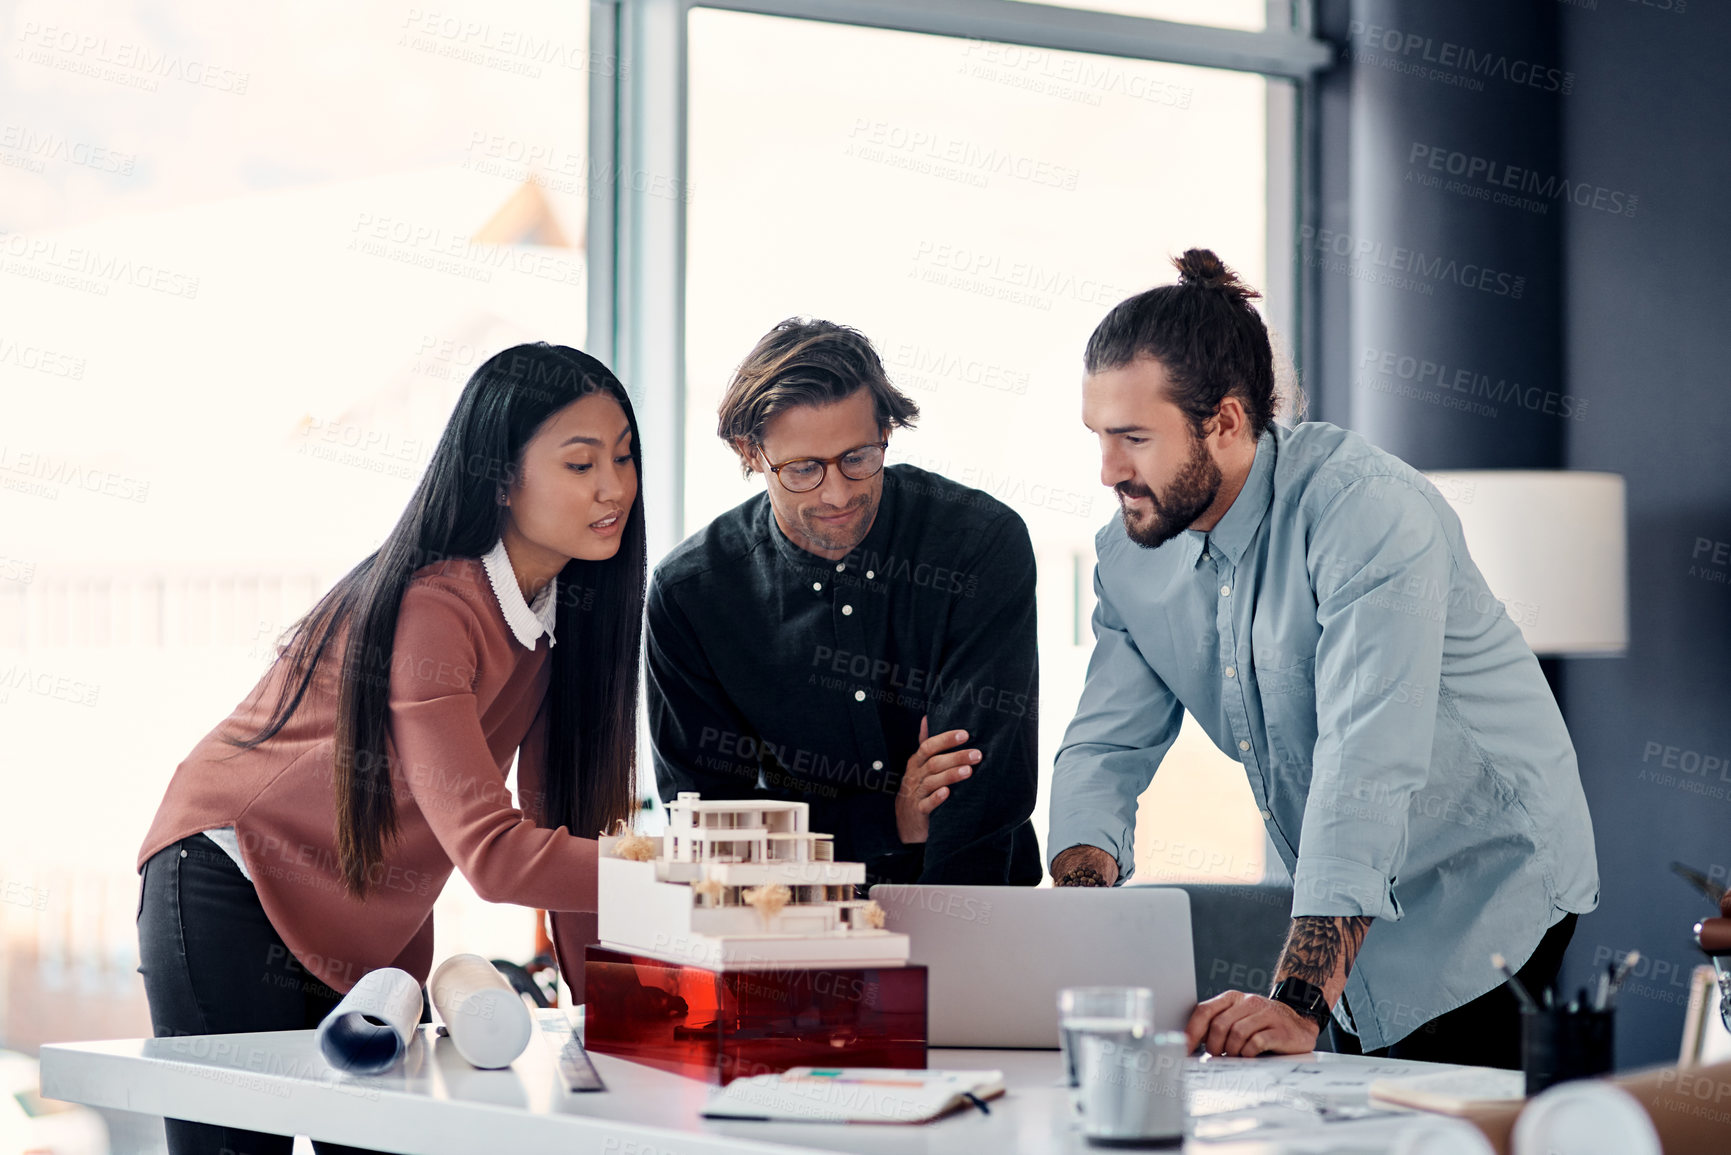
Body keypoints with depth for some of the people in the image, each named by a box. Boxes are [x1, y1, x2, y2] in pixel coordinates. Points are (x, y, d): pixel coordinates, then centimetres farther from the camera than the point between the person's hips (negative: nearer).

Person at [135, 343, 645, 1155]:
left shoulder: (568, 609, -1)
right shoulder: (431, 610, -27)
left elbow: (564, 820, 3)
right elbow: (489, 852, -35)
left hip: (377, 929, 8)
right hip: (233, 896, -8)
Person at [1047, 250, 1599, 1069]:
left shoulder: (1368, 510, -25)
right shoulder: (1131, 557, -1)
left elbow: (1368, 768, -34)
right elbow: (1106, 749, -1)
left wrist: (1298, 1003, -41)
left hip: (1485, 900, -7)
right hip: (1344, 926, 7)